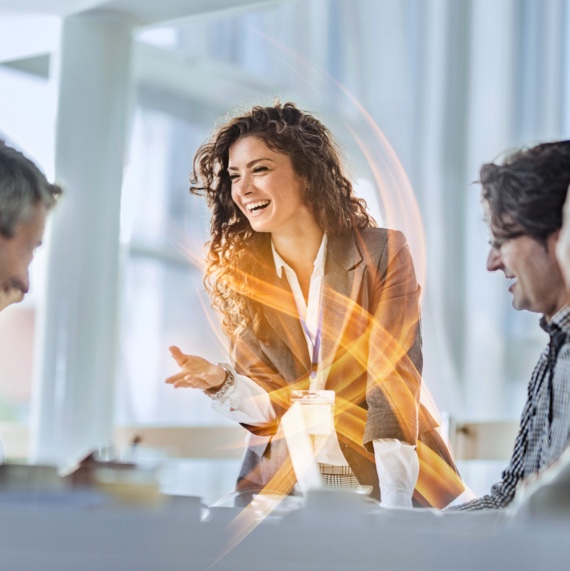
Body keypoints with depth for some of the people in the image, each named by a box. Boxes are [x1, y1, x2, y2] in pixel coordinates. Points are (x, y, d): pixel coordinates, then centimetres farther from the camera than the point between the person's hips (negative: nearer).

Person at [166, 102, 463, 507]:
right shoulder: (238, 274, 2)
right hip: (284, 482, 2)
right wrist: (221, 382, -22)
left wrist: (395, 504, -23)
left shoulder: (383, 253, -7)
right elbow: (271, 404, 0)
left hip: (380, 476, -2)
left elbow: (393, 385, -13)